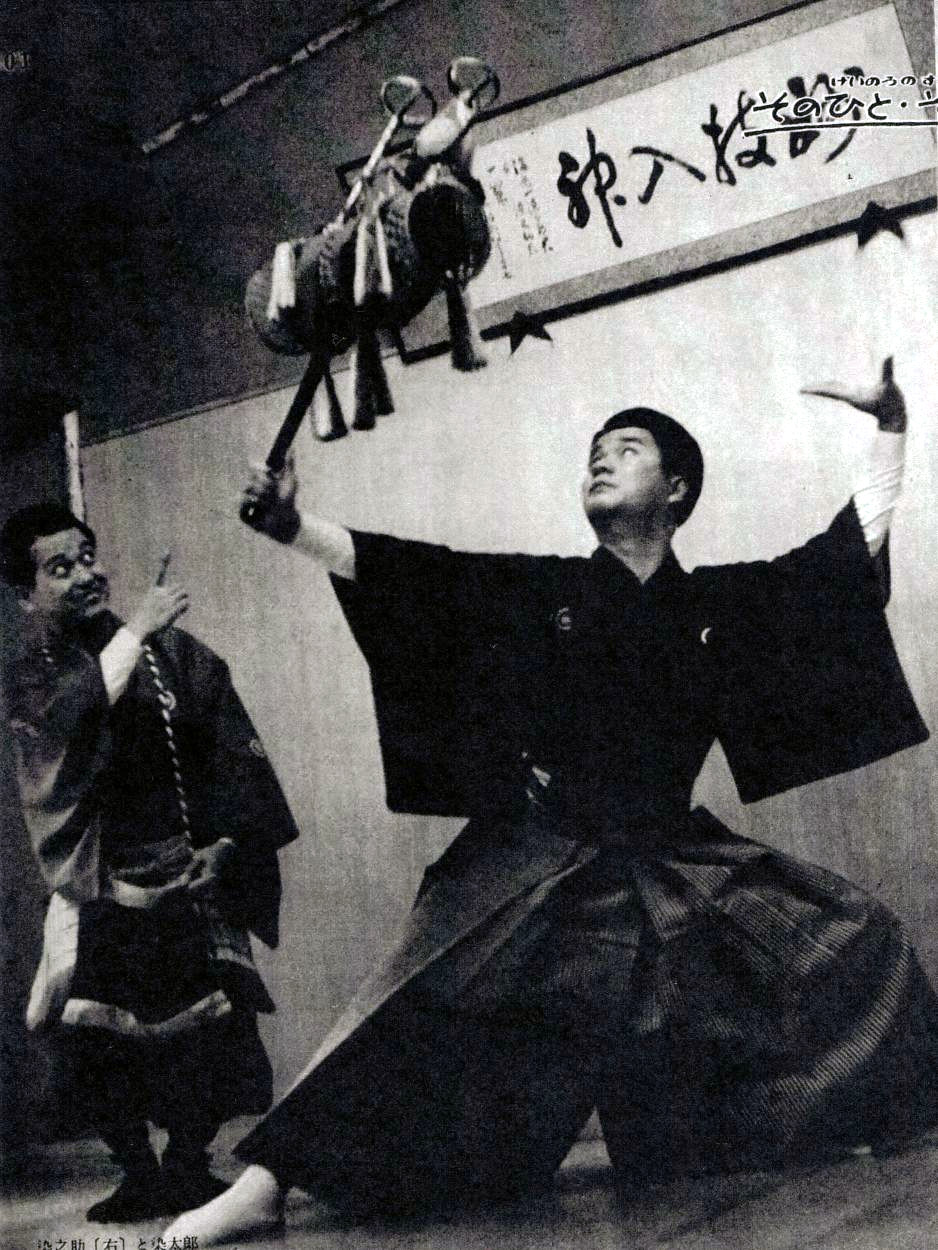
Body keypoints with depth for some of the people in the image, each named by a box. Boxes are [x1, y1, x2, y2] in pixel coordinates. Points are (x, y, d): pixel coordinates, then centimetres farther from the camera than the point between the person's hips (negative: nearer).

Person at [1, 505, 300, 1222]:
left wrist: (226, 842, -3)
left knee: (210, 1025, -7)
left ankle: (188, 1168, 12)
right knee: (99, 1041, -5)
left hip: (187, 870, 0)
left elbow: (230, 751, 3)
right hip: (99, 884, 0)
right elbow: (74, 713, -22)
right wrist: (136, 629, -26)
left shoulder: (170, 651, 2)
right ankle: (139, 1177, 13)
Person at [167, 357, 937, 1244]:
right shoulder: (536, 592, 0)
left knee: (852, 941, 4)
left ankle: (858, 1119, 28)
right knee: (422, 1008, -20)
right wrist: (289, 526, -23)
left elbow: (851, 548, 12)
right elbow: (398, 569, -10)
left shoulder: (725, 605, 7)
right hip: (537, 863, -3)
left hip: (673, 859, 3)